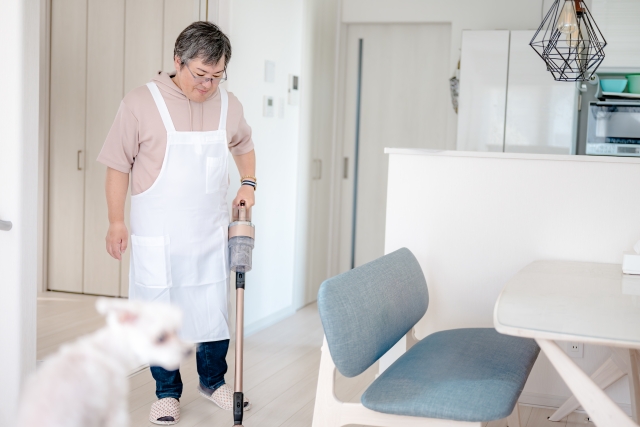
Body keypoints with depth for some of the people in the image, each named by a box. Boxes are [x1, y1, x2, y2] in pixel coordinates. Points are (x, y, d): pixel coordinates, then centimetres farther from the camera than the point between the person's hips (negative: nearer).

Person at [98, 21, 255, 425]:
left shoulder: (229, 105, 1)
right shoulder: (141, 103, -12)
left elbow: (244, 145, 22)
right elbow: (118, 166, -6)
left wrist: (248, 183, 7)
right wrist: (117, 222, -5)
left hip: (211, 232, 4)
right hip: (157, 236, -3)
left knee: (216, 308, 11)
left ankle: (213, 380, 33)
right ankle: (167, 392, 24)